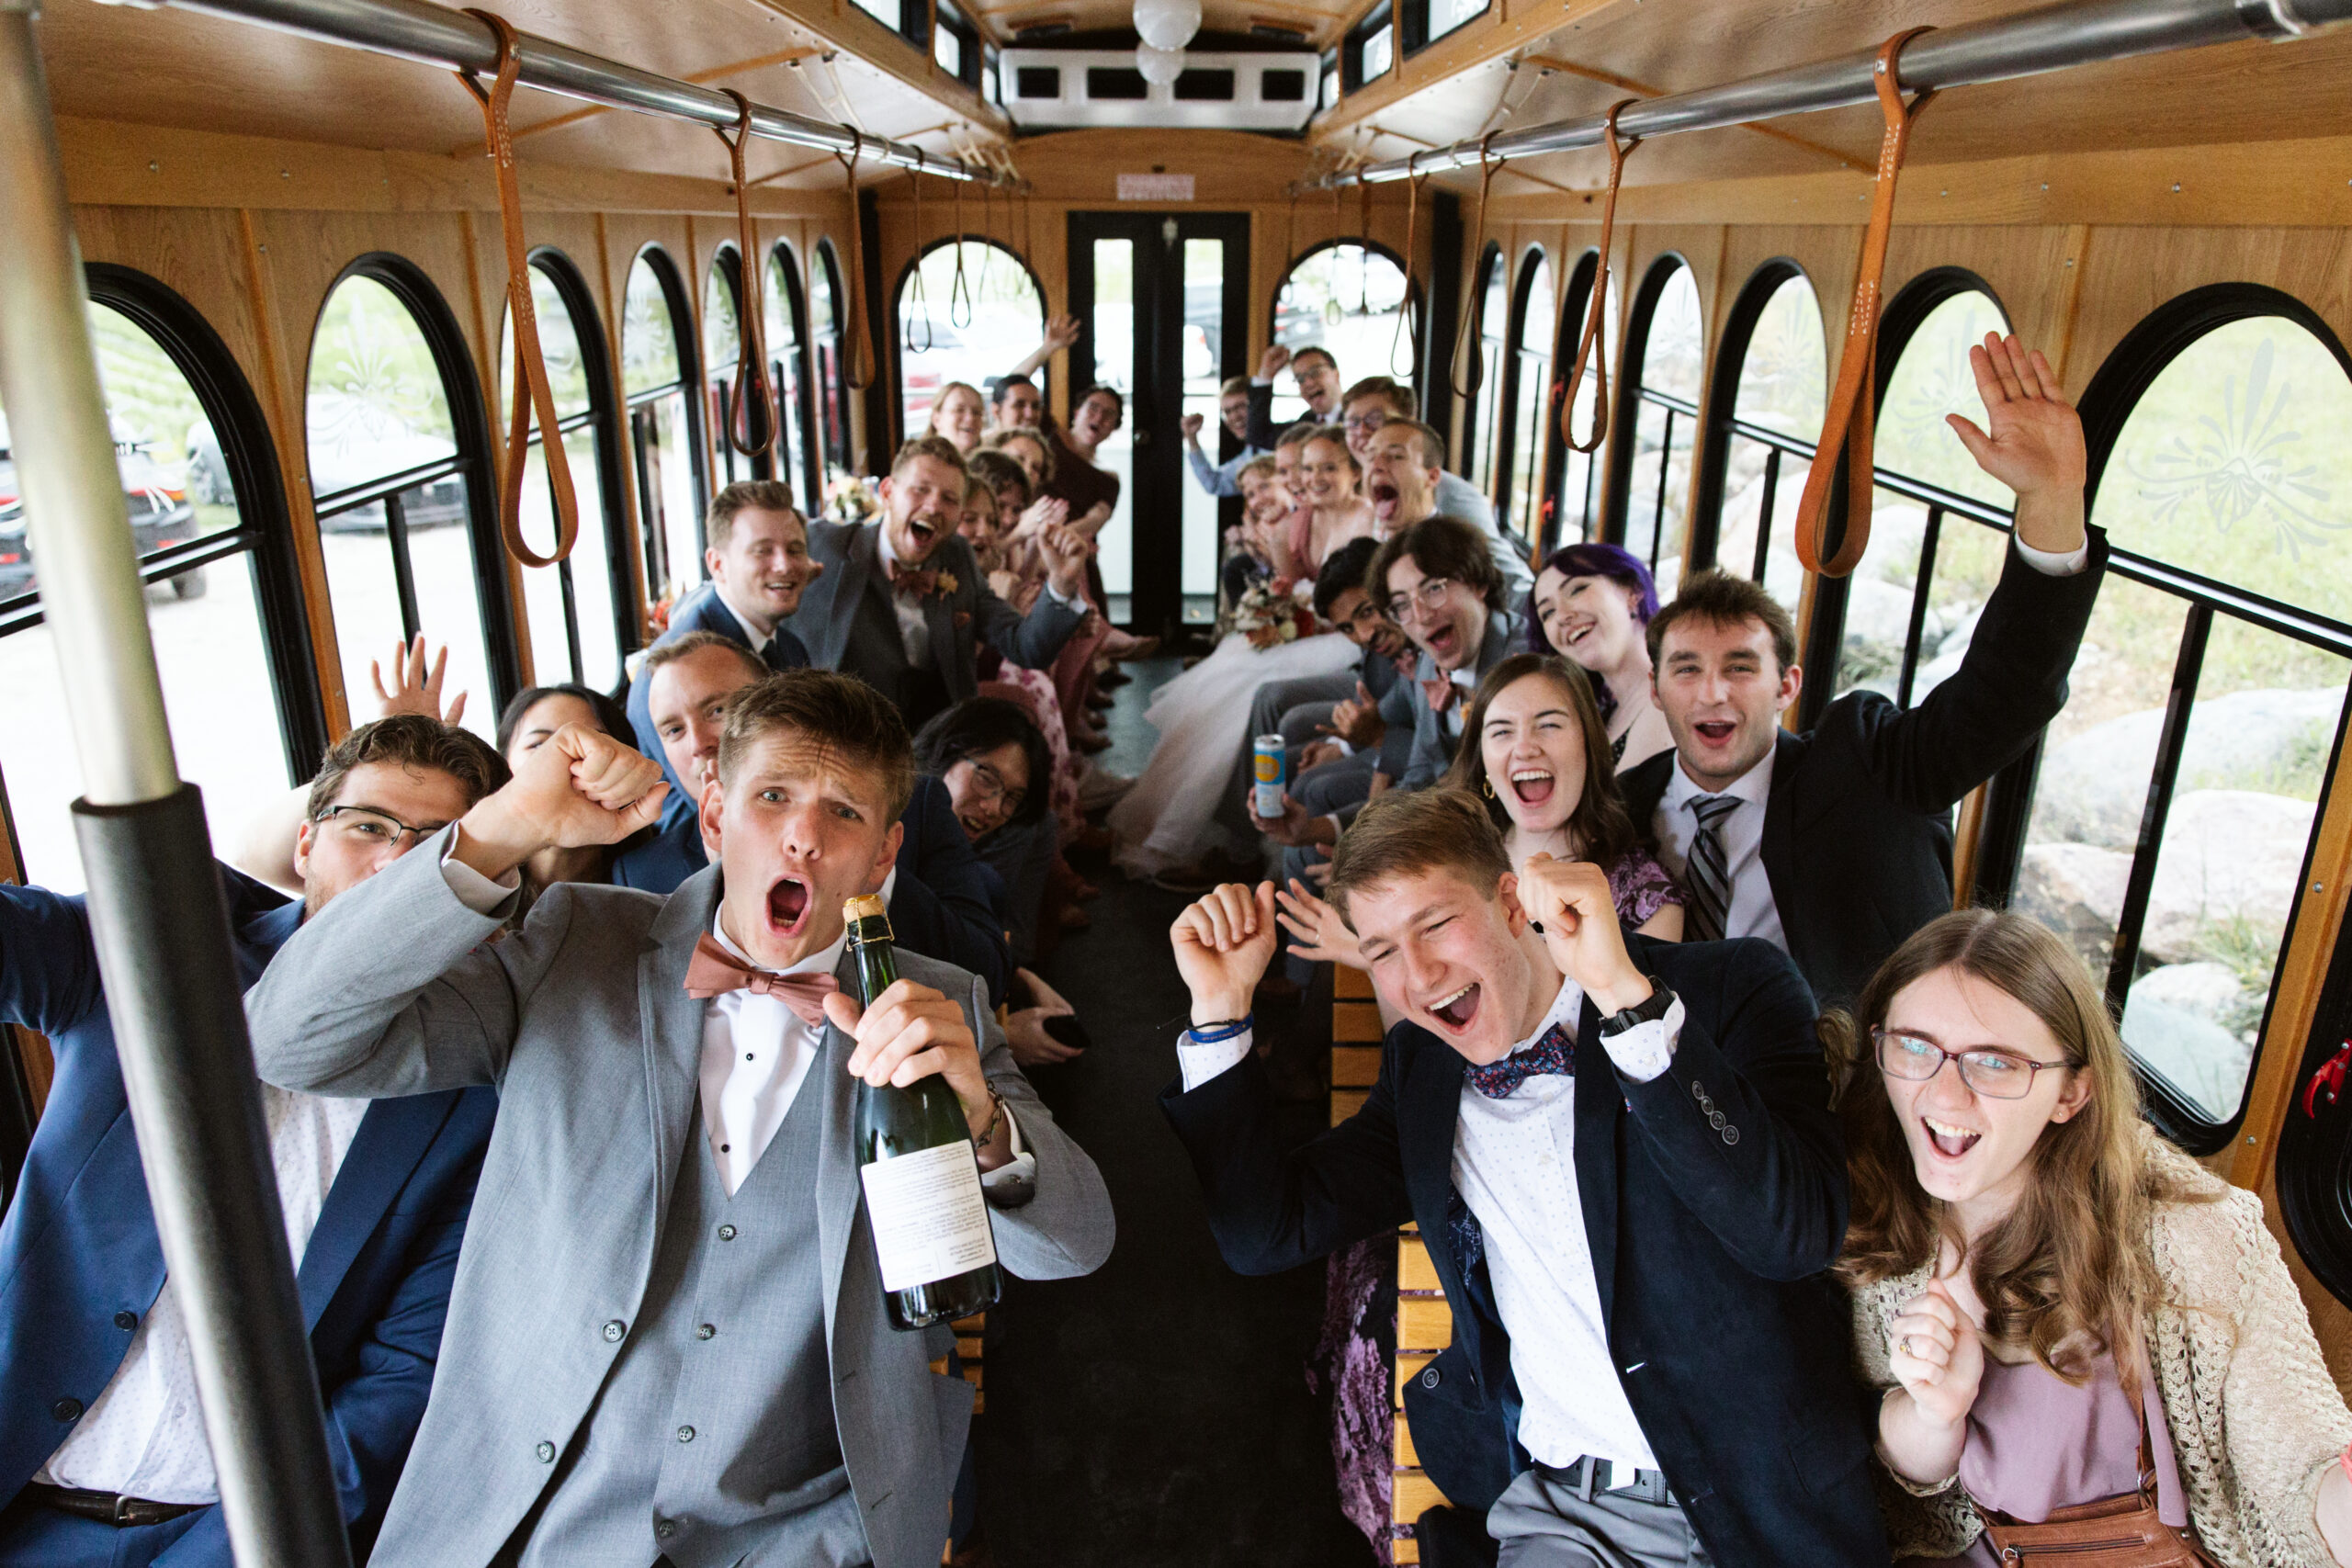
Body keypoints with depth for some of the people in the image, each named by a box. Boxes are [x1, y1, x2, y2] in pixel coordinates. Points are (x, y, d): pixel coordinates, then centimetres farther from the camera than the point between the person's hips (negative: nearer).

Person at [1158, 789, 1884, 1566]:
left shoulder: (1729, 990, -9)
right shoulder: (1419, 1065, 5)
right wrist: (1220, 1004, -4)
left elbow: (1797, 1233, -23)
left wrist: (1624, 992, -32)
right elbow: (1265, 1233, 4)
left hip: (1763, 1502, 0)